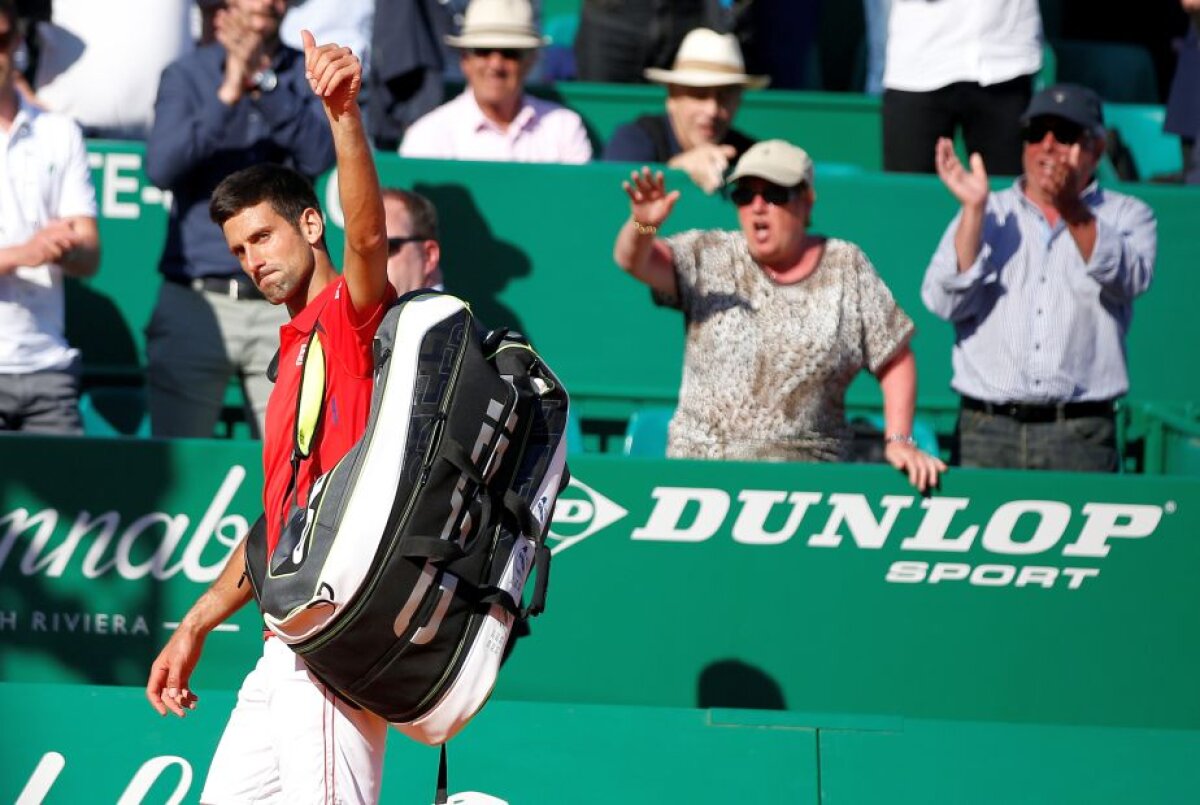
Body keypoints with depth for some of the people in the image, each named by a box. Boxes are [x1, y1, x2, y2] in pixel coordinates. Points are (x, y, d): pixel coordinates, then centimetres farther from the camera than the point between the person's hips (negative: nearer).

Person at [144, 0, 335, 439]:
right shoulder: (187, 74, 8)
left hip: (283, 306, 0)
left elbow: (319, 155, -8)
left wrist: (261, 82, -19)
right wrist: (227, 95, -18)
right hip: (195, 301, 0)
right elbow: (160, 167, -7)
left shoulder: (310, 74, 11)